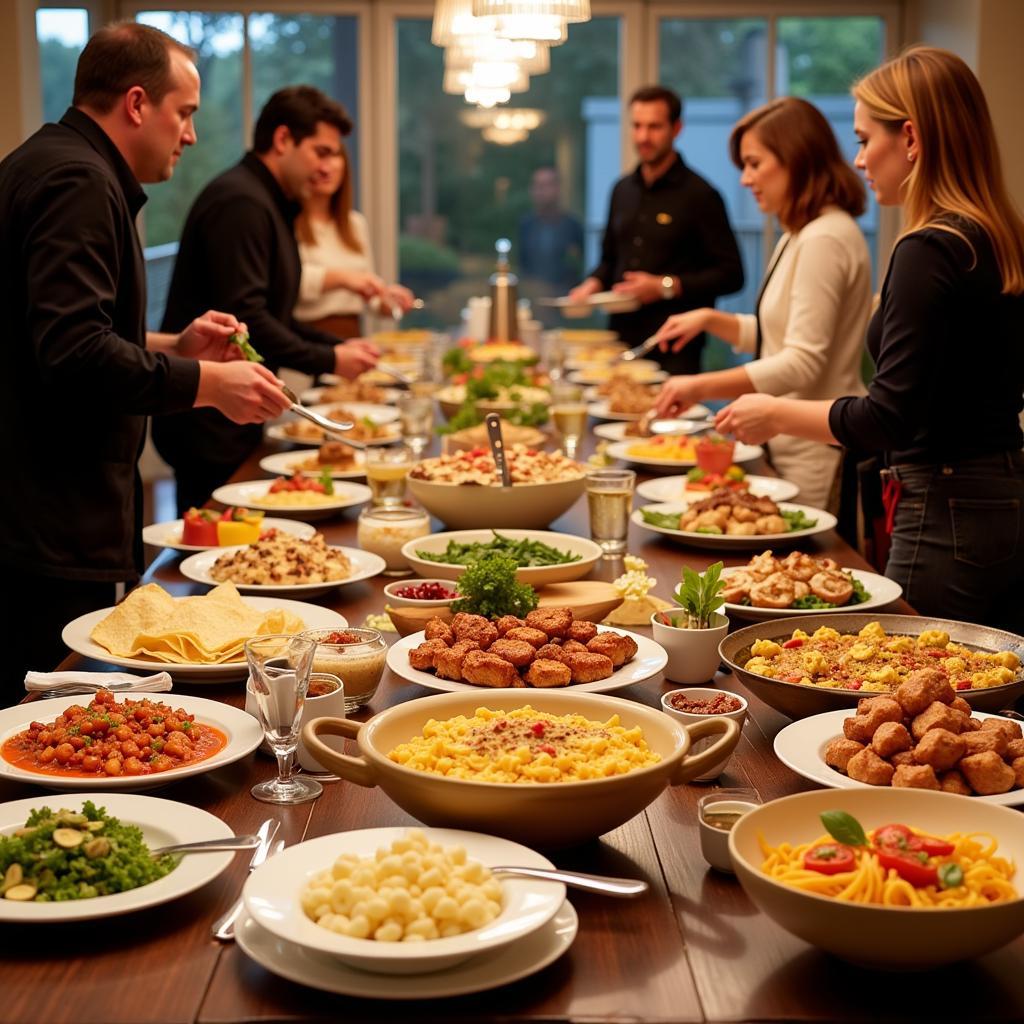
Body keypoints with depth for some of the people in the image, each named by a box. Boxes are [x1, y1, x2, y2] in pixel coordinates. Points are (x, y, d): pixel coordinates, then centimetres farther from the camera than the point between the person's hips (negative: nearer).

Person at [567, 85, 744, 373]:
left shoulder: (699, 195, -6)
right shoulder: (622, 190, 13)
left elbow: (731, 275, -8)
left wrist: (665, 287, -16)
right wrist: (593, 284, 4)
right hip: (620, 338, 5)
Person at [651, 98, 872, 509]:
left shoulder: (825, 239, -18)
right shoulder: (799, 236, 14)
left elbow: (802, 363, -24)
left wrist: (702, 386, -23)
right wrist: (709, 319, 10)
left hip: (818, 455, -10)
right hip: (792, 448, 10)